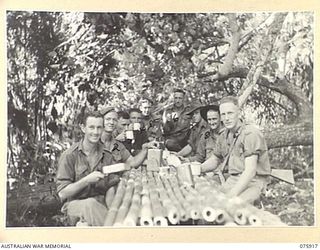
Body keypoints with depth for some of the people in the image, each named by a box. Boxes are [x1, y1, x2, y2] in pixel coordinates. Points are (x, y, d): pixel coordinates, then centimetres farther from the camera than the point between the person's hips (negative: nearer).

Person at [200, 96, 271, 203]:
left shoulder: (250, 133, -14)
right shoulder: (224, 136, 10)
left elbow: (250, 170, -22)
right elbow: (214, 159, 24)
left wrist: (231, 195, -30)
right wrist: (199, 168, 1)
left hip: (252, 182, -7)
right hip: (231, 181, 7)